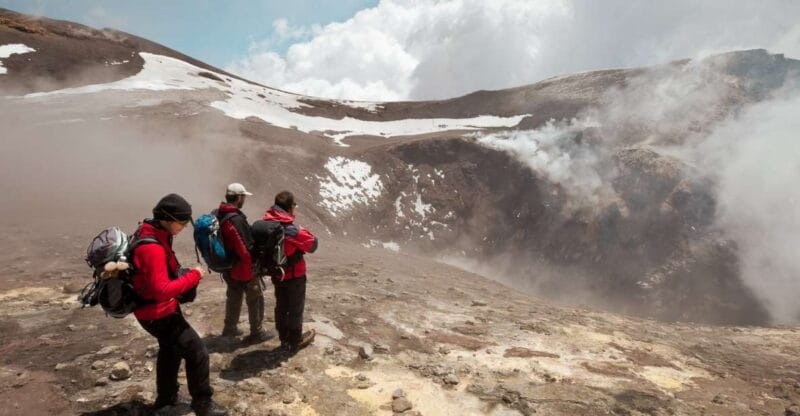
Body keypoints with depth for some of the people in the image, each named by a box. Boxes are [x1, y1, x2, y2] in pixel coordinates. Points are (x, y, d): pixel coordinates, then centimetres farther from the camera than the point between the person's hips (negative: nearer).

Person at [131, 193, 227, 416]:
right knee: (197, 353, -2)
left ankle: (166, 396, 45)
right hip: (159, 313, -11)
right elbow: (163, 290, -33)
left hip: (156, 310, 11)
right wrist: (193, 276, -23)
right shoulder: (153, 248, -31)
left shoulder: (149, 233, 1)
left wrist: (181, 274, 2)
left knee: (170, 350, 28)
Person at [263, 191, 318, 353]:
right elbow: (313, 244, -16)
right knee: (295, 308, 12)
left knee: (281, 306, 19)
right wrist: (303, 234, 1)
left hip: (276, 274, 6)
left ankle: (284, 339, 33)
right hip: (294, 275, -6)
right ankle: (295, 341, 26)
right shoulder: (292, 230, -28)